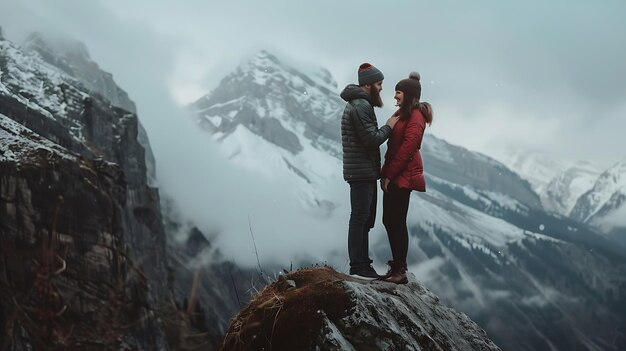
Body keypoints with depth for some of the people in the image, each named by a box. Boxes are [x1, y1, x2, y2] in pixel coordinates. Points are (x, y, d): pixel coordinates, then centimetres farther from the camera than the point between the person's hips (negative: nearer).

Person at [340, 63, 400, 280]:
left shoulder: (357, 104, 18)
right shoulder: (361, 106, -16)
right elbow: (372, 139, -21)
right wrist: (388, 126, -7)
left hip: (365, 172, 11)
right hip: (362, 172, -11)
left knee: (365, 219, 14)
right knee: (360, 218, -7)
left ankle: (362, 264, 21)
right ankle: (358, 267, -3)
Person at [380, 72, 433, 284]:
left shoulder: (415, 116, -11)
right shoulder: (401, 114, 17)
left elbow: (407, 147, -18)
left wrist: (388, 174, -16)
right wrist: (385, 172, 11)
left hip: (403, 176, -9)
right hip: (393, 176, 9)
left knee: (397, 222, -7)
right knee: (389, 221, 11)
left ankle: (400, 272, -1)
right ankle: (396, 267, 19)